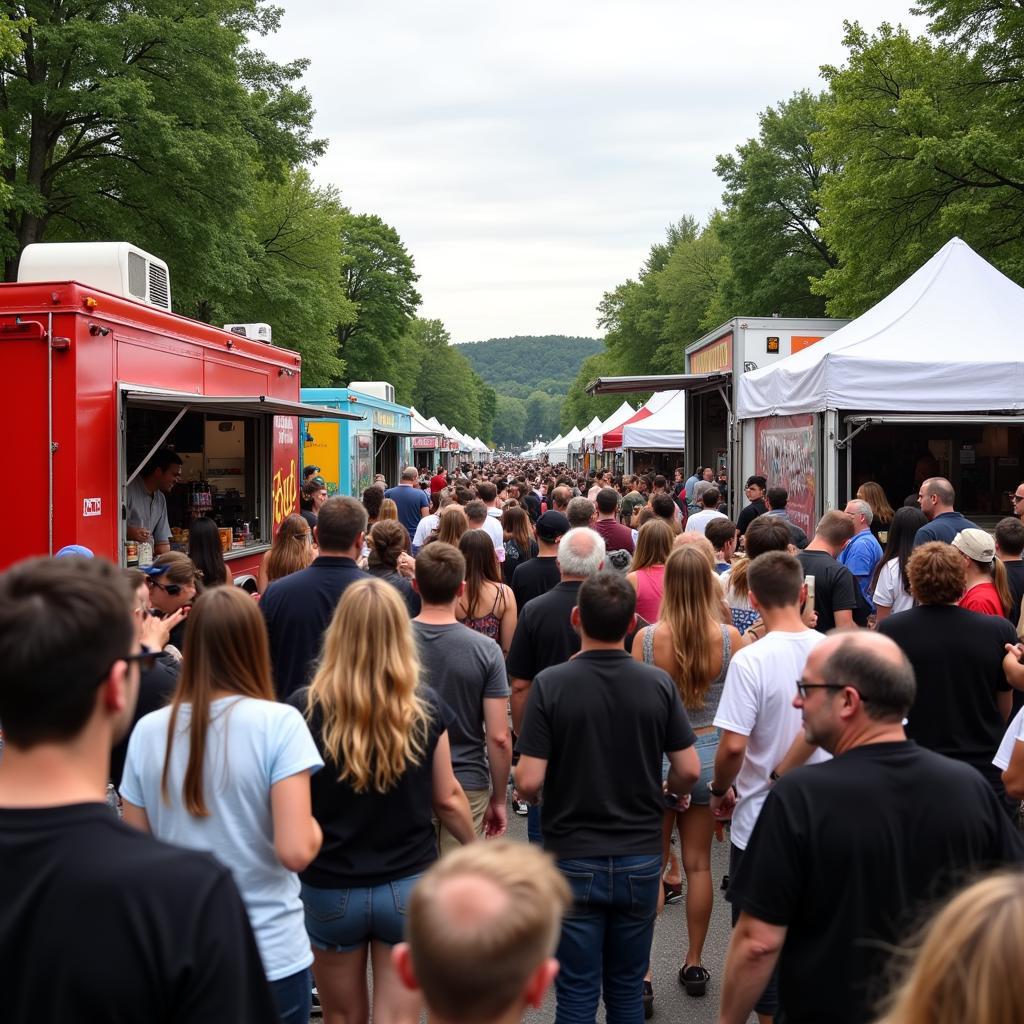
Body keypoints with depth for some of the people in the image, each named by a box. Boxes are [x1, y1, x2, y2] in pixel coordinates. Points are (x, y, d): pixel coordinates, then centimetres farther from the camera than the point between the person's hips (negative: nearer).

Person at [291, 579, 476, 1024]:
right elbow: (447, 798, 1)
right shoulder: (426, 707, -9)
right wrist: (476, 848, 19)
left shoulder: (304, 707, -14)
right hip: (410, 885, 0)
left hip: (330, 890, 0)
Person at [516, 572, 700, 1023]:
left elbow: (529, 781, -16)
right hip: (640, 858, 2)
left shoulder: (550, 684, -14)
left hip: (573, 859, -2)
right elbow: (689, 770, -2)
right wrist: (670, 792, 20)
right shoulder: (658, 684, -6)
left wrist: (529, 795, 7)